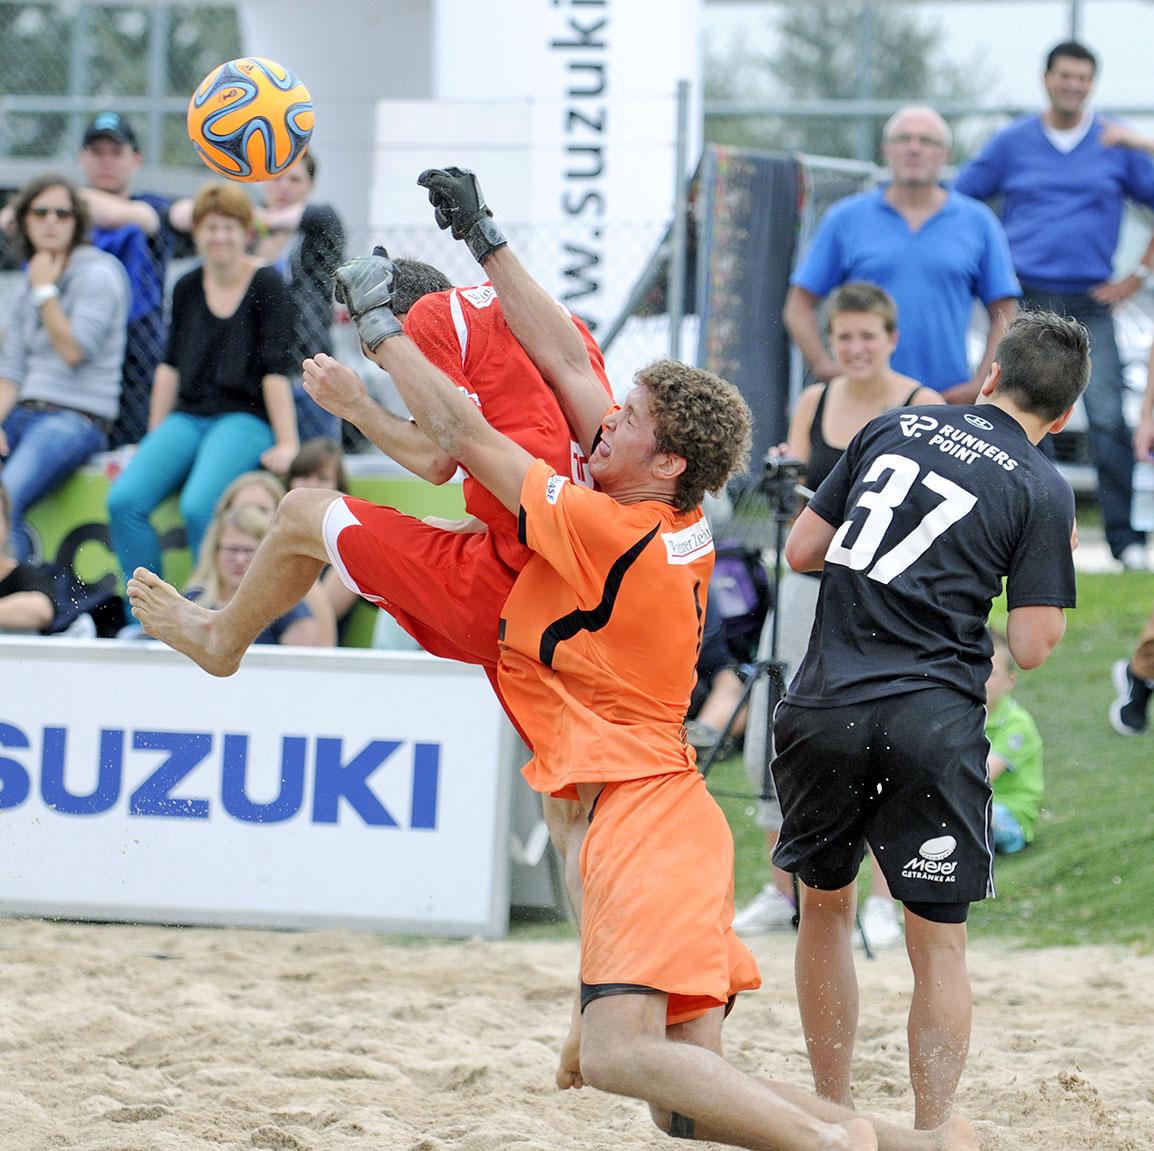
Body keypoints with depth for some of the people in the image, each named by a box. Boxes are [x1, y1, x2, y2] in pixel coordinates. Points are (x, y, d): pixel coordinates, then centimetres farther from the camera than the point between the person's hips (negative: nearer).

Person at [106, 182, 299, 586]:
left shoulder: (265, 286, -2)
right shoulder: (187, 288, 13)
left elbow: (275, 370, -8)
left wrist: (287, 444, -13)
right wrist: (153, 440, 14)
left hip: (244, 418, -5)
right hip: (187, 416, 5)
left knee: (199, 507, -33)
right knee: (124, 500, -22)